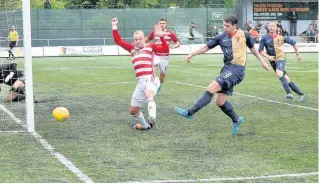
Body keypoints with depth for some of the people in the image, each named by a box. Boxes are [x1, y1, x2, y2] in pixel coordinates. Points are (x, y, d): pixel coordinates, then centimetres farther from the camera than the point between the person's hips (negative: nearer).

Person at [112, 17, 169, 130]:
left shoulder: (151, 47, 9)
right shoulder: (132, 48, 19)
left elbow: (166, 50, -3)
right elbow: (118, 41, 15)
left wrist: (161, 36, -11)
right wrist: (114, 27, 10)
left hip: (151, 79, -5)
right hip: (140, 82, 6)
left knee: (149, 95, -41)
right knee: (133, 110, 8)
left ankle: (152, 120, -51)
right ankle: (145, 126, 29)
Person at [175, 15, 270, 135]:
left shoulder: (244, 35, 1)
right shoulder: (221, 38, 7)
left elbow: (252, 48, 18)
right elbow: (206, 47, 10)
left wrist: (261, 61, 23)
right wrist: (191, 54, 0)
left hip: (237, 70, -6)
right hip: (227, 69, 6)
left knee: (211, 88, -19)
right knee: (220, 102, 4)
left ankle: (190, 113, -19)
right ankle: (236, 120, 28)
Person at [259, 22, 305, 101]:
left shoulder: (281, 38, 0)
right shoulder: (265, 38, 2)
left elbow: (293, 43, 13)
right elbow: (260, 51, 1)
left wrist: (297, 55, 16)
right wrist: (268, 56, -15)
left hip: (281, 59, -3)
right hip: (273, 61, 3)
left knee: (278, 73, -34)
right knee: (287, 80, 2)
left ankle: (288, 93, -38)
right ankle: (301, 94, 11)